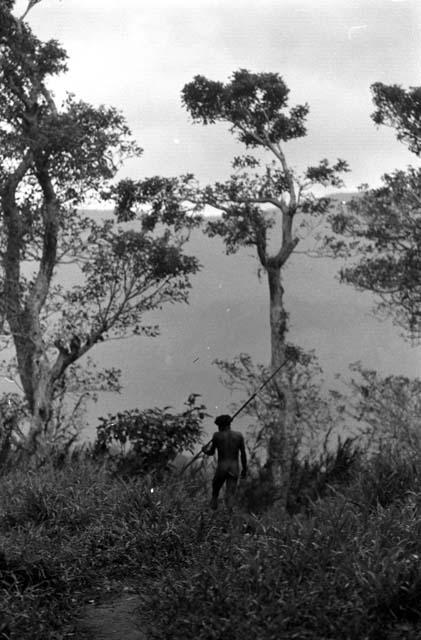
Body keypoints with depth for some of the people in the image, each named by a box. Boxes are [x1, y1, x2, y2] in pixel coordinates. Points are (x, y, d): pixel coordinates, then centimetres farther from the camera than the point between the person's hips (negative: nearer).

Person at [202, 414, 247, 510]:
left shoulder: (217, 435, -1)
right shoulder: (239, 435, 4)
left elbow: (211, 452, 8)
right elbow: (243, 454, 6)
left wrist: (204, 450, 30)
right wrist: (244, 469, 16)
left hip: (221, 468, -1)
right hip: (234, 469, 1)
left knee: (215, 490, 23)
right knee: (230, 494, -2)